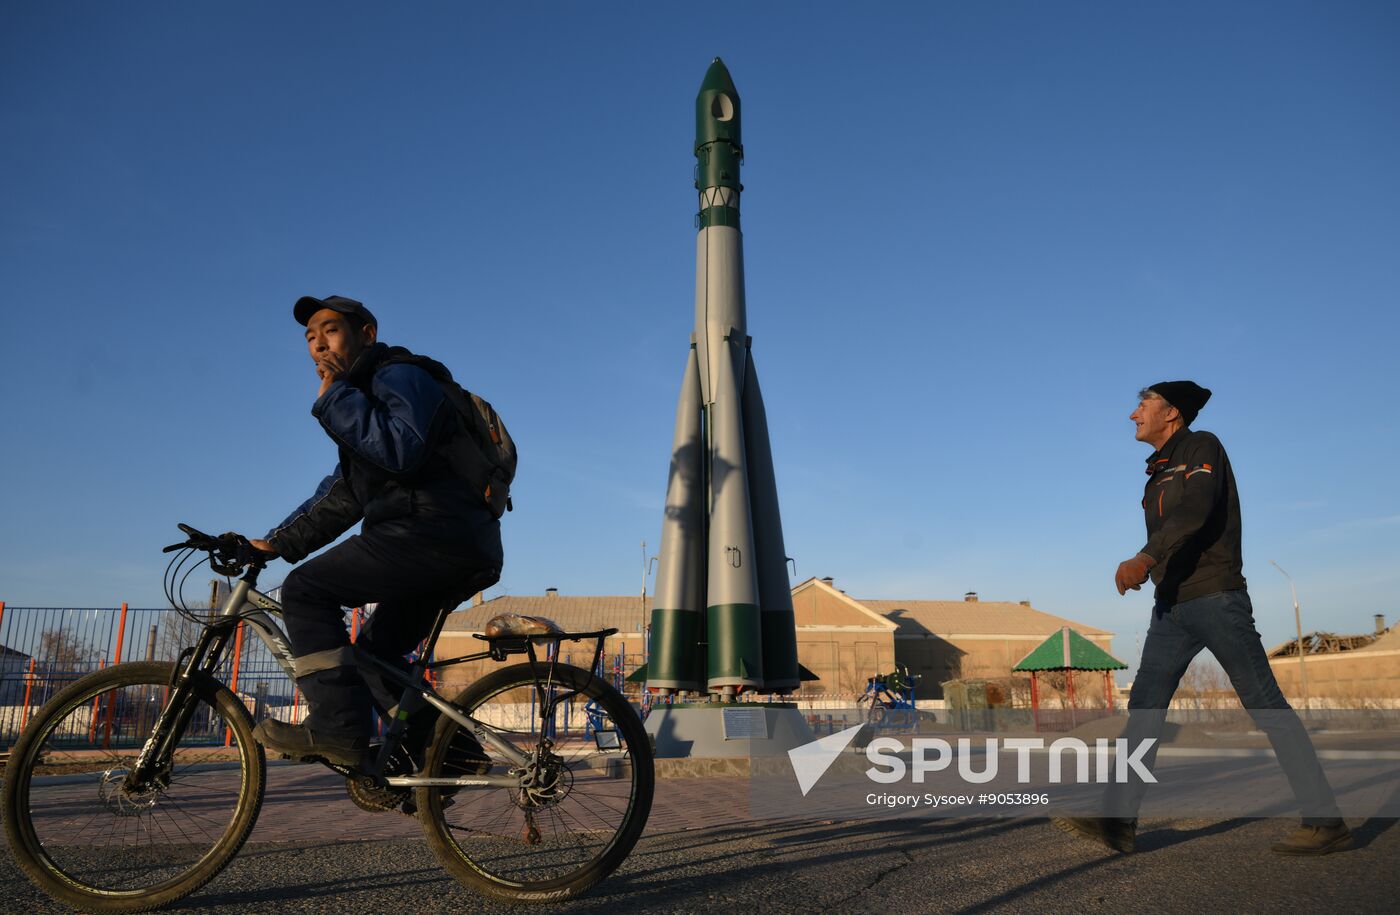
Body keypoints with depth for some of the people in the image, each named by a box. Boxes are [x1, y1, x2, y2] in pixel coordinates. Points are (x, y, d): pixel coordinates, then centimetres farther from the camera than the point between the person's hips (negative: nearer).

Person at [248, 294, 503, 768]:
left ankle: (338, 727, -13)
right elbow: (340, 495, 27)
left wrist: (334, 397, -14)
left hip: (436, 533, -10)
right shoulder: (365, 393, 28)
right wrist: (279, 542, 19)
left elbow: (399, 452, -25)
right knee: (374, 650, 17)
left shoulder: (400, 375, -4)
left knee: (305, 589, -9)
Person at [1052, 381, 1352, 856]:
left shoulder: (1202, 447, -4)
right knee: (1144, 703, -1)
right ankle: (1118, 820, -2)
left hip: (1215, 597, -8)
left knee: (1265, 703, -4)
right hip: (1172, 604, 8)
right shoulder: (1159, 470, 19)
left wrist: (1146, 557, -33)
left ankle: (1326, 821, 6)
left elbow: (1196, 509, -22)